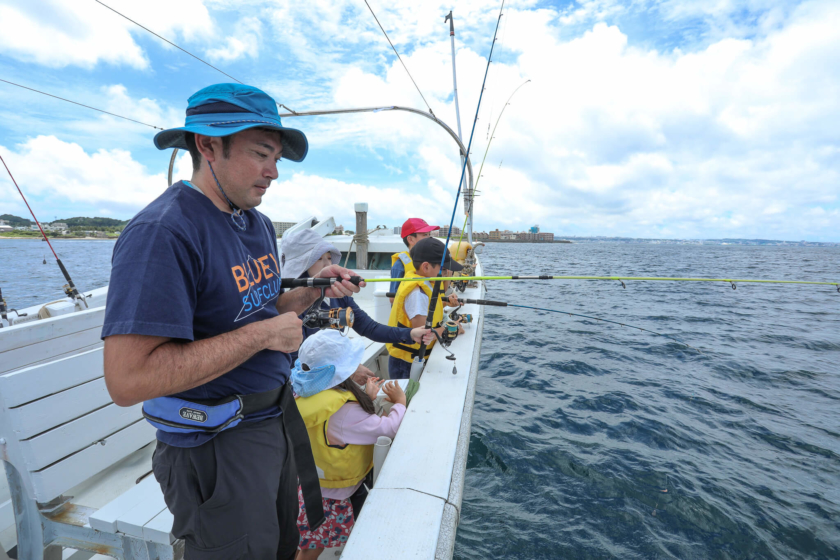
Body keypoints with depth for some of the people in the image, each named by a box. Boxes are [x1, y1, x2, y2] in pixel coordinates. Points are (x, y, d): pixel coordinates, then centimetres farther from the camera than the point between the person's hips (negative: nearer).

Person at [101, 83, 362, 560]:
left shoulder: (259, 224, 5)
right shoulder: (161, 232, -24)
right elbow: (128, 380, -29)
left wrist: (314, 290, -3)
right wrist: (261, 335, -27)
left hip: (278, 416, 8)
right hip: (218, 444, -8)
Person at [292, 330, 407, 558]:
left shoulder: (307, 395, -11)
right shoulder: (342, 410, -39)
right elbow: (387, 429, -32)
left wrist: (366, 398, 5)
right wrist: (399, 402, -13)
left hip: (310, 485, 7)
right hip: (334, 497, -6)